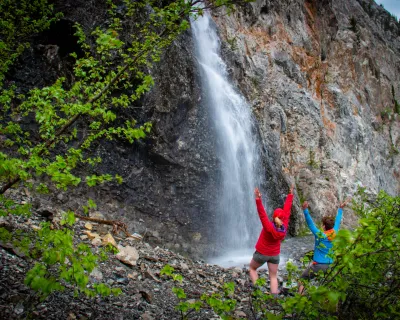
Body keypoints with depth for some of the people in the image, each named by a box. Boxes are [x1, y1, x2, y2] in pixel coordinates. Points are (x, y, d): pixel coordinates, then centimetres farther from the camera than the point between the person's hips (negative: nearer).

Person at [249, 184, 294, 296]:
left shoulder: (269, 227, -29)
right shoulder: (284, 227, -18)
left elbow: (262, 214, -39)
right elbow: (287, 210, -14)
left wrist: (258, 200, -48)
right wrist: (290, 195, -8)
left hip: (261, 253, -3)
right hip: (275, 255, 3)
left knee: (252, 268, 21)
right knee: (273, 277, 11)